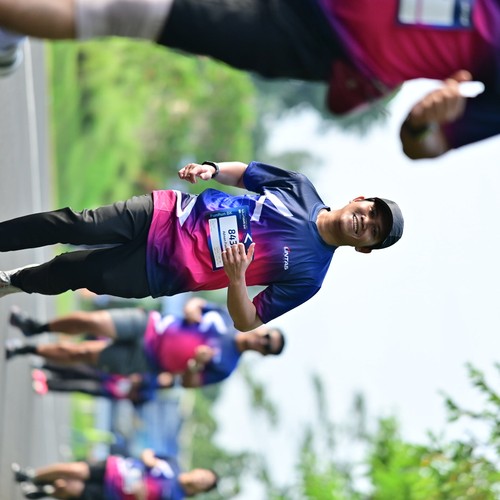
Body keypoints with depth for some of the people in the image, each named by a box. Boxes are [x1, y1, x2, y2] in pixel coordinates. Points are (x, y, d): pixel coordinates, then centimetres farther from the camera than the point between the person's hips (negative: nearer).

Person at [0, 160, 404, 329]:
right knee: (71, 226, -4)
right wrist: (211, 168, -11)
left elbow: (247, 322, -15)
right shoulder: (301, 188, -3)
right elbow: (243, 172, 12)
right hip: (169, 213, 3)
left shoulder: (308, 275, -15)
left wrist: (237, 277, -36)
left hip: (162, 272, -3)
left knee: (73, 273, -7)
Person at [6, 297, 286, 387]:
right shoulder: (223, 318, -1)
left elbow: (189, 383, -10)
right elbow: (193, 305, 9)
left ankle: (29, 350, 9)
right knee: (91, 322, -15)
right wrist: (192, 313, -15)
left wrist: (195, 366, -31)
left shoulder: (225, 366, -11)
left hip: (144, 361, -2)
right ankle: (37, 328, 10)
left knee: (82, 354, -10)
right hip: (147, 326, 2)